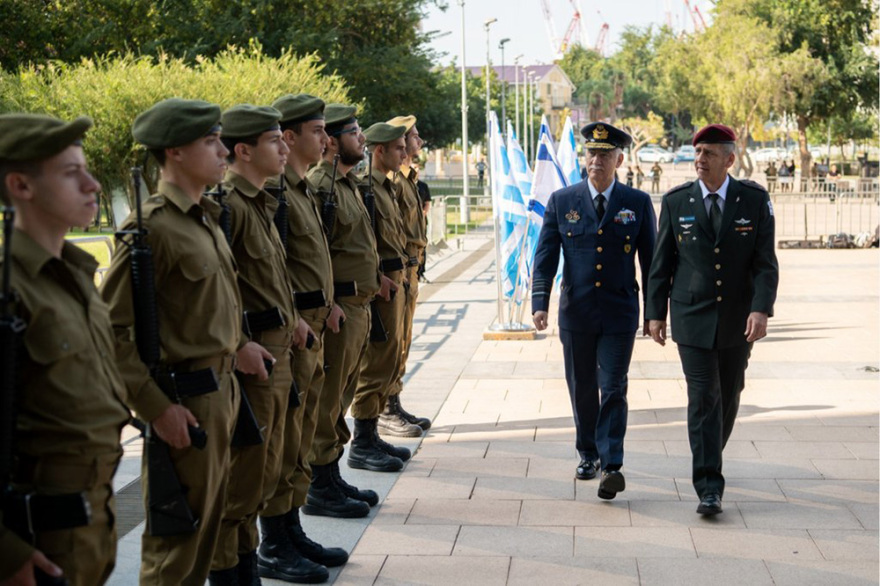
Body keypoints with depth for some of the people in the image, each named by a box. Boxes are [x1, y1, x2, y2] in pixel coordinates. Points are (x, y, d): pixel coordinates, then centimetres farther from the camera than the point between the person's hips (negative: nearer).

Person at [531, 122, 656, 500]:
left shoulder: (638, 203, 2)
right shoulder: (561, 202, 4)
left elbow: (650, 260, 6)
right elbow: (545, 257, 2)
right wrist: (539, 302, -11)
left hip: (620, 313, -2)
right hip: (576, 312, 2)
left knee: (613, 388, -8)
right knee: (581, 389, 11)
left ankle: (611, 466, -9)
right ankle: (588, 455, 28)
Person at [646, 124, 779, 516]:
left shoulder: (754, 200, -2)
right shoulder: (676, 202, 0)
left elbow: (765, 262, -6)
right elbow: (662, 263, 4)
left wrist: (761, 309, -18)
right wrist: (655, 312, 2)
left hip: (737, 320, 2)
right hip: (692, 318, -1)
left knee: (729, 396, 14)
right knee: (703, 398, -9)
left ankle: (709, 458, 38)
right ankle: (709, 487, -9)